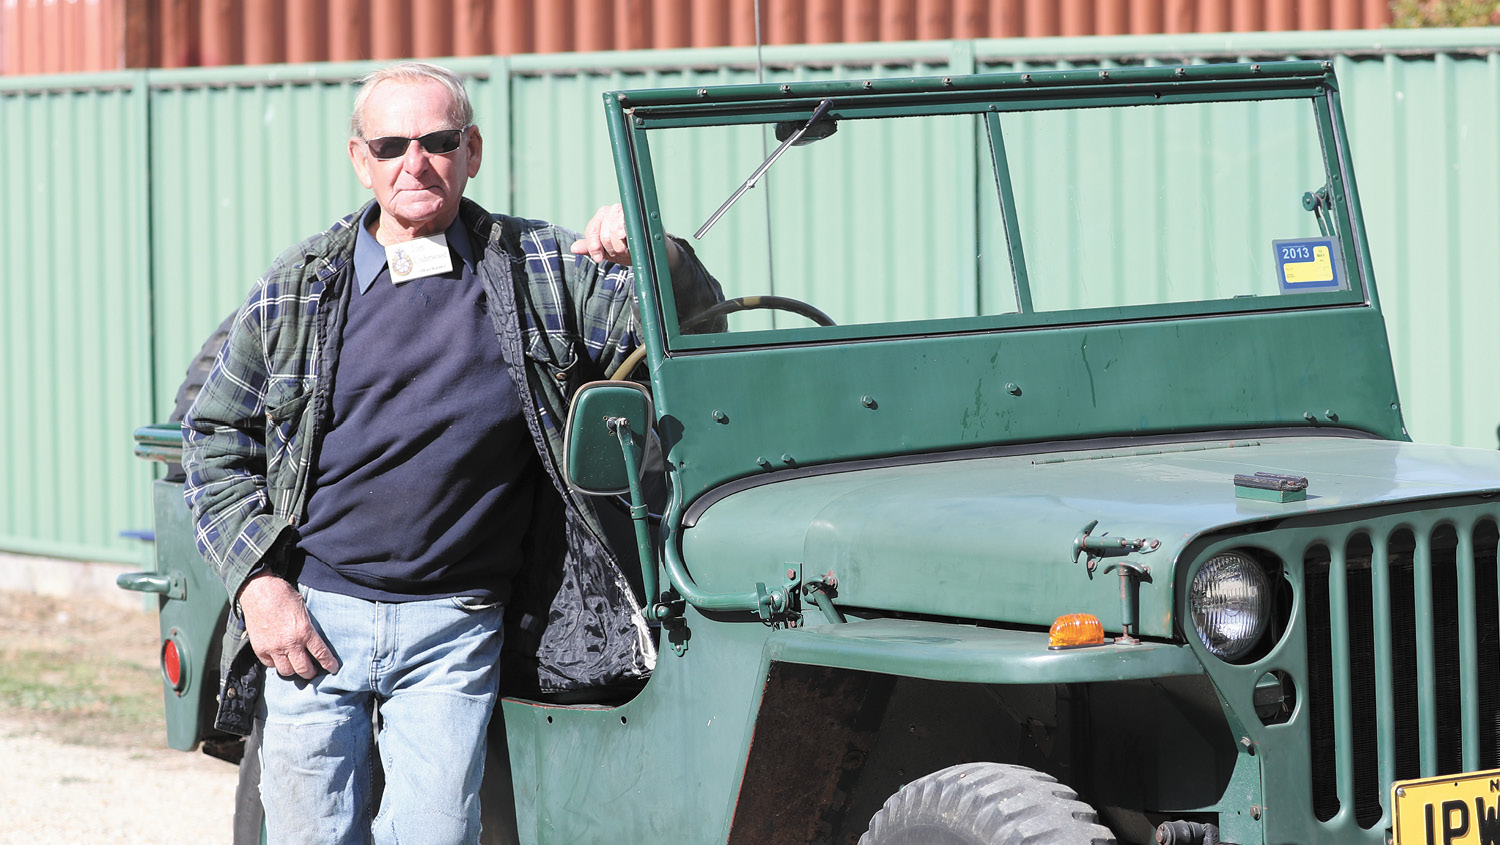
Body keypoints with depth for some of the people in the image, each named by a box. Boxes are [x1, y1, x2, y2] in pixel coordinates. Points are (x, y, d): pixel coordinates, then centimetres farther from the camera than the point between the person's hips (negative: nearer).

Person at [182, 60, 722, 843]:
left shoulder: (537, 270, 4)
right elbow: (215, 436, 8)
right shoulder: (301, 287, 4)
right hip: (310, 619, 0)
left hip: (452, 631, 0)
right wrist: (257, 581, -3)